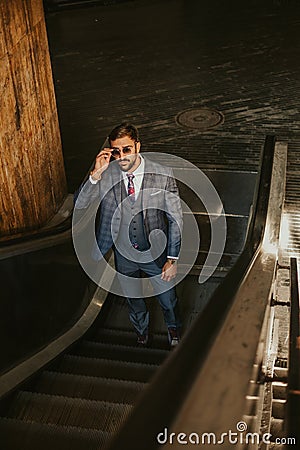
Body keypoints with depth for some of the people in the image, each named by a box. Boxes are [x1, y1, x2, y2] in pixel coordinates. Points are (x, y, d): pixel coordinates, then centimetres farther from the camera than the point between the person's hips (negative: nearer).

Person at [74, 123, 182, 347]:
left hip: (156, 252, -1)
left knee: (168, 301, 21)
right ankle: (142, 333, 57)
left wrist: (173, 260, -13)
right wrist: (96, 174, -32)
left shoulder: (162, 175, -19)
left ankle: (174, 329, 55)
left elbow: (176, 219, -13)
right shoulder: (106, 175, -15)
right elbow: (79, 205, -20)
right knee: (134, 302, 26)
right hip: (124, 255, 2)